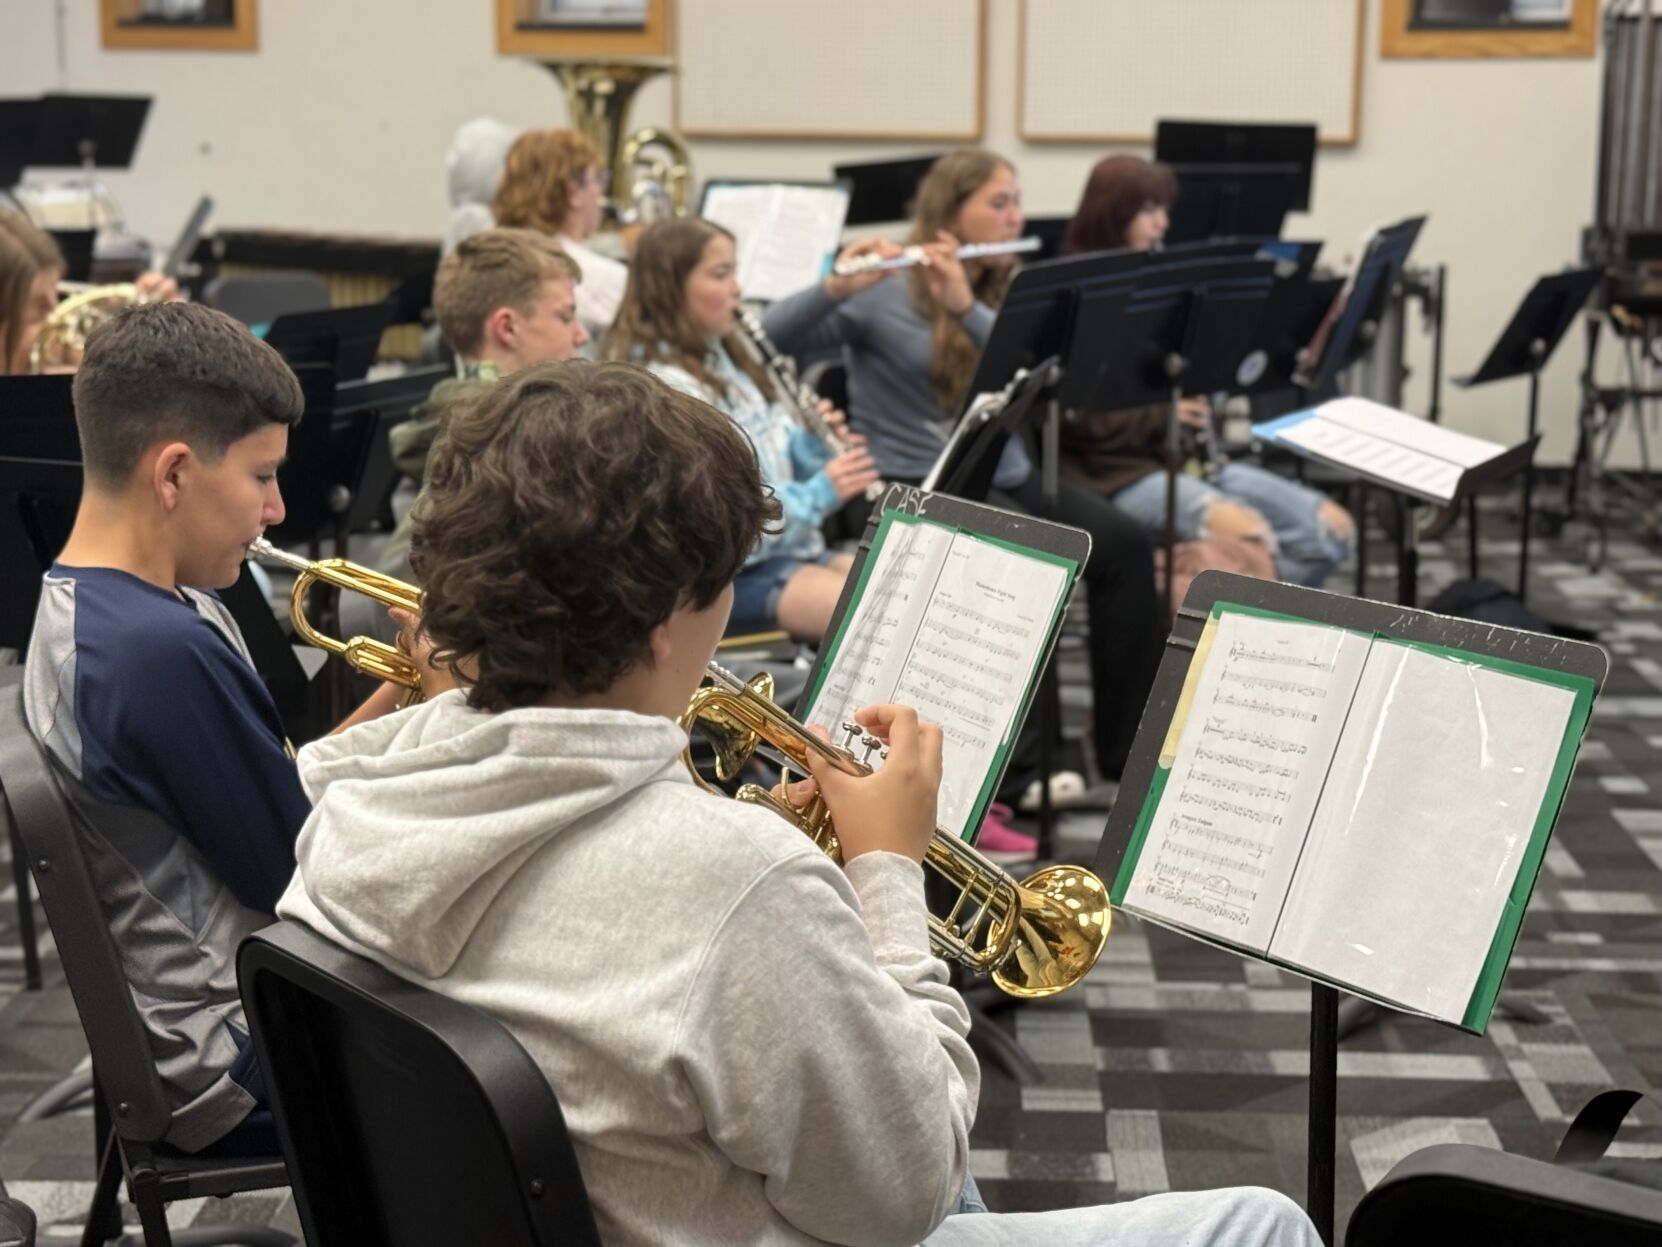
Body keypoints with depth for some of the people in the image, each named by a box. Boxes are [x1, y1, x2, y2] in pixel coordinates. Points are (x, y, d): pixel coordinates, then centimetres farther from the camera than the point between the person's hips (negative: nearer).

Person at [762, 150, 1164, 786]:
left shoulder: (1003, 293, 14)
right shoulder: (886, 293, -4)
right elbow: (777, 334, -15)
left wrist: (966, 305, -20)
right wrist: (837, 288, -33)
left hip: (1006, 476, 6)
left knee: (1122, 545, -18)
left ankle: (1127, 744, -10)